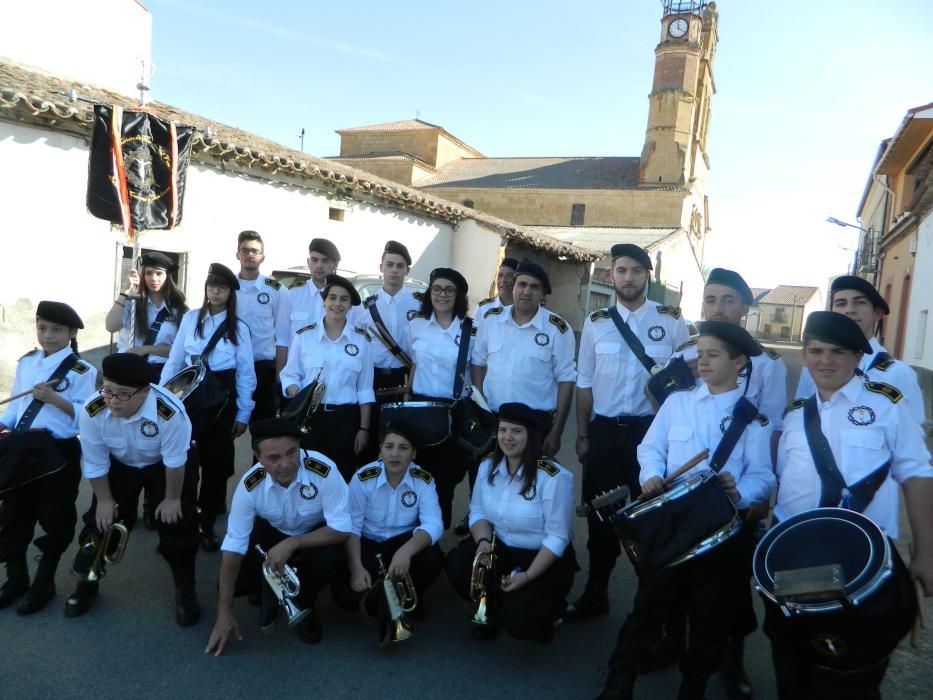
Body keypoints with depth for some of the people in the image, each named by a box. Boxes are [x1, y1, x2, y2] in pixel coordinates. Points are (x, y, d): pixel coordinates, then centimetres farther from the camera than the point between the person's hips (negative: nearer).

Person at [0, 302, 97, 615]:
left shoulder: (81, 371, -11)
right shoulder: (26, 362, 7)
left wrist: (54, 399, -26)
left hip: (59, 453, -6)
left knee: (55, 519, 7)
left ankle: (44, 583, 25)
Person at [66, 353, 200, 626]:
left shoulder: (169, 411, -43)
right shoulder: (92, 411, -32)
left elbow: (175, 462, -26)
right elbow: (95, 464, -15)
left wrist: (172, 499, -14)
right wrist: (105, 500, -5)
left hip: (166, 465, -3)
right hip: (119, 465, 3)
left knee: (177, 526, -2)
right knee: (102, 521, 6)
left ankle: (185, 590, 19)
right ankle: (86, 582, 34)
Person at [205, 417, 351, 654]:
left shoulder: (324, 471, -36)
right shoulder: (250, 485, -27)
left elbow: (342, 529, -30)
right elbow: (234, 546, -21)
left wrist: (292, 543, -40)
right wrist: (225, 612, -18)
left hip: (317, 534, -2)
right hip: (272, 532, 2)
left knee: (325, 559, -33)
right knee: (239, 581, -17)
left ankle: (303, 605, 1)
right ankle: (272, 591, 18)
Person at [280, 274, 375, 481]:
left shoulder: (361, 340, 2)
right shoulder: (304, 335, 0)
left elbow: (364, 389, 4)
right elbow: (289, 376, 5)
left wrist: (364, 428, 1)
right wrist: (300, 395, -16)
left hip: (345, 420, 0)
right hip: (309, 417, 0)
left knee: (342, 479, 6)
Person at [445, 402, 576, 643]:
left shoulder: (554, 477, -22)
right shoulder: (488, 466, -3)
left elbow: (557, 538, -20)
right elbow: (478, 512, 4)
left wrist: (528, 575, -26)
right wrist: (483, 541, -18)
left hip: (546, 558, -5)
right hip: (500, 548, 5)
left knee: (517, 621, -23)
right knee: (456, 565, -22)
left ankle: (547, 609, 16)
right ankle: (492, 610, 10)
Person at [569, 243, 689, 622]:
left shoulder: (671, 321, -2)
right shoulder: (596, 322, 4)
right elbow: (584, 382, 7)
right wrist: (582, 434, 6)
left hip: (651, 429, -2)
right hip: (604, 429, 2)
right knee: (599, 513, 11)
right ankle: (595, 593, 28)